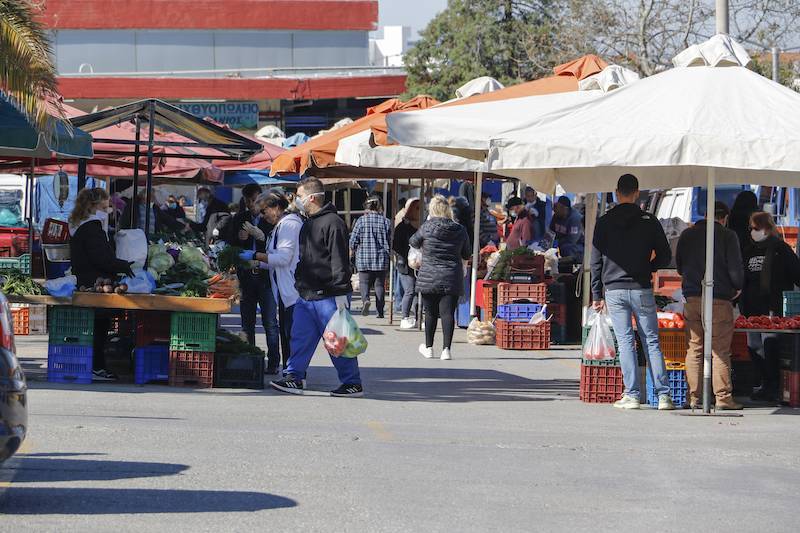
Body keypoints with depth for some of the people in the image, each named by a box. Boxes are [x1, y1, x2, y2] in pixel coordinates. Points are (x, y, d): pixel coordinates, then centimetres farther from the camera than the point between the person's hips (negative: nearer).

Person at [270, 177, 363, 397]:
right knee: (300, 337, 6)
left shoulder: (332, 222, -13)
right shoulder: (308, 224, 17)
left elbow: (339, 261, -18)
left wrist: (340, 292, -21)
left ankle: (353, 383, 5)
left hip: (328, 296, -9)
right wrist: (299, 283, 23)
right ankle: (295, 378, 9)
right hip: (307, 295, 9)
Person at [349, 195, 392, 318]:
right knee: (380, 284, 8)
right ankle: (380, 311, 7)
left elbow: (353, 240, -3)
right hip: (382, 259, 1)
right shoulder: (385, 221, 1)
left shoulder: (361, 220, -4)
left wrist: (351, 253, 15)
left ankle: (365, 299, -21)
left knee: (364, 282, 7)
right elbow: (390, 241, 5)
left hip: (364, 259, -1)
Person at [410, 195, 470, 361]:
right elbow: (466, 255, 10)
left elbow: (413, 242, 10)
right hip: (452, 279, 1)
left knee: (431, 313, 11)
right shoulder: (460, 230, -1)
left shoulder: (427, 227, -8)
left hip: (429, 278, -1)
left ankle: (428, 348, 24)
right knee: (448, 313, -1)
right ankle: (446, 349, -10)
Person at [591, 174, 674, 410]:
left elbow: (596, 260, 2)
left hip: (614, 290, 0)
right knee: (651, 342, 4)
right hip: (641, 289, 0)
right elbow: (665, 256, 2)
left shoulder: (604, 222, 1)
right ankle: (663, 395, 0)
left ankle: (632, 395, -2)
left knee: (625, 342, 2)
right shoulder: (649, 221, 0)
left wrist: (597, 295, 8)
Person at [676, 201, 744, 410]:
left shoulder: (687, 235, 9)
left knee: (694, 350, 8)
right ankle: (723, 398, -3)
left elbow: (679, 266, 17)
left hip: (691, 298, 4)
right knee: (720, 352, -1)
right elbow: (735, 268, -7)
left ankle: (694, 397, 7)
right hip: (719, 299, -4)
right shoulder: (727, 236, -6)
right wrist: (737, 288, 11)